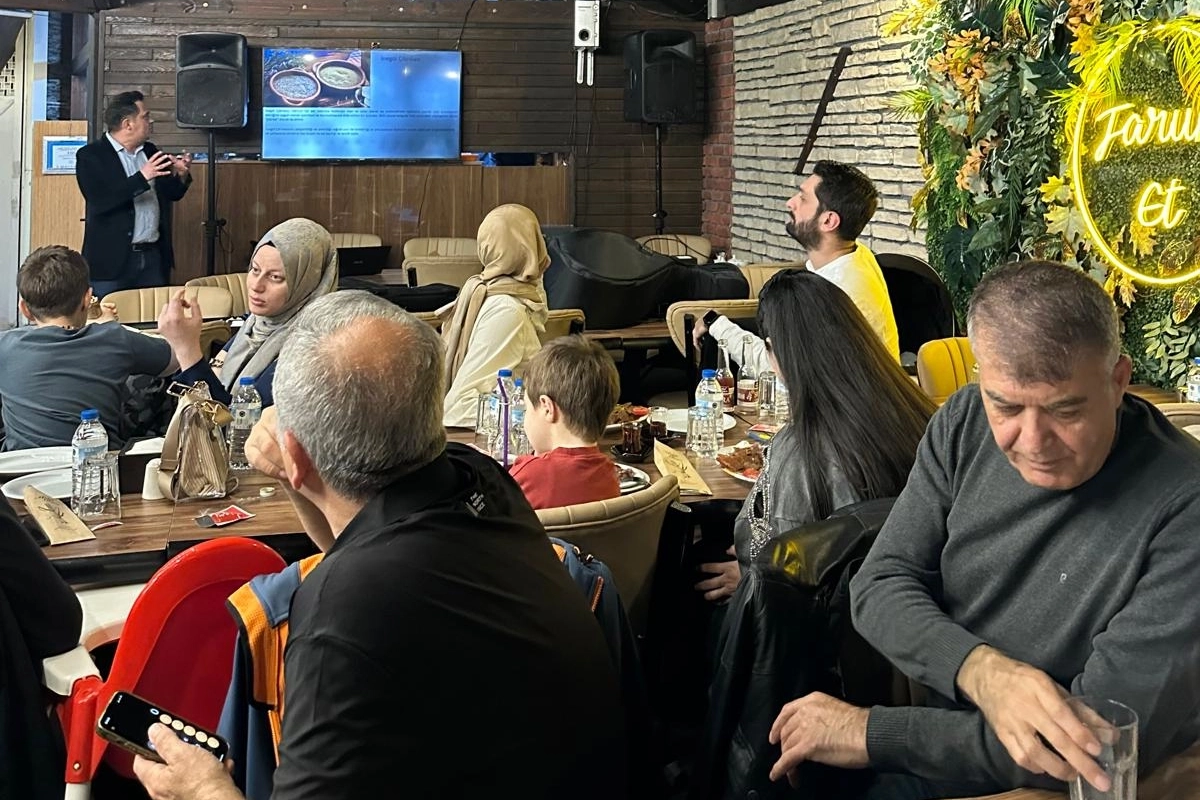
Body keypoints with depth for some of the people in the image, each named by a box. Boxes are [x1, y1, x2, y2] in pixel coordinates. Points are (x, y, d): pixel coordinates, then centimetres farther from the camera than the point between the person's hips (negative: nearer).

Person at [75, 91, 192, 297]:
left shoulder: (150, 151, 13)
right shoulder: (90, 155, -6)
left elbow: (172, 194, 20)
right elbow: (99, 201, -18)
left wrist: (181, 176, -3)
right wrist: (142, 177, -24)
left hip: (154, 256, 5)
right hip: (112, 258, -5)